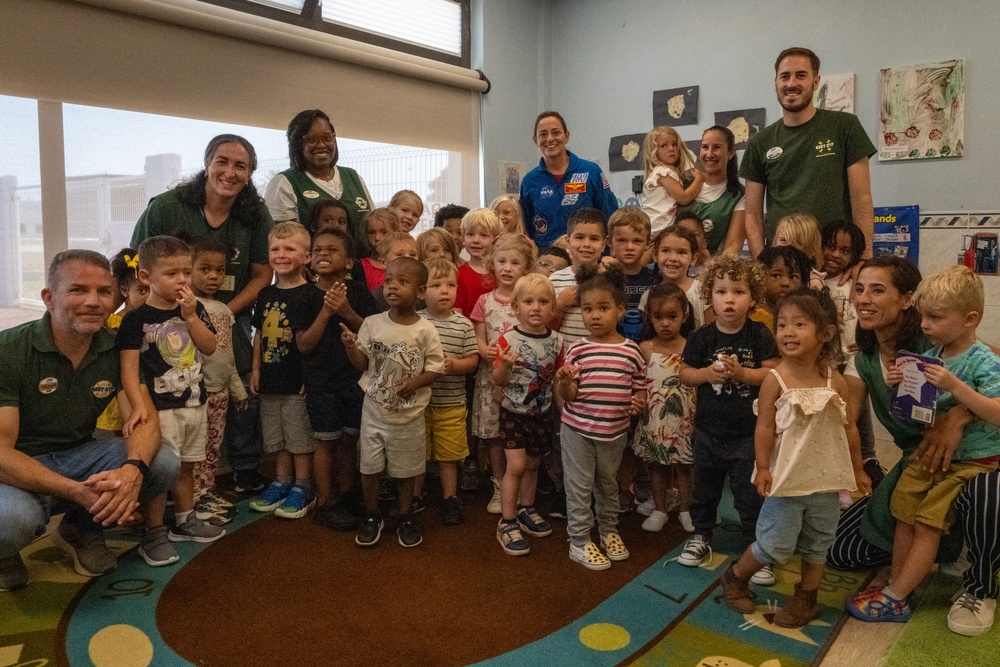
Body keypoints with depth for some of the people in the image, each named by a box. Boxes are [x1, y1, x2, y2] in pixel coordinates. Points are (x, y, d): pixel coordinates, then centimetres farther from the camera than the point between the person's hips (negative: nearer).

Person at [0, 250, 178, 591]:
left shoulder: (116, 349, -5)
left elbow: (145, 420, -12)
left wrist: (132, 470, -36)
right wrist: (77, 491, -37)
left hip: (79, 455, 5)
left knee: (164, 463, -19)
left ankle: (81, 529, 8)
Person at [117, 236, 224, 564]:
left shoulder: (195, 309, 6)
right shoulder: (136, 319, -10)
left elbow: (210, 347, -3)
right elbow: (129, 366, -14)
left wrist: (190, 315, -13)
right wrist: (138, 406, -23)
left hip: (195, 403, 6)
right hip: (161, 408, -6)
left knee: (186, 466, 18)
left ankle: (185, 521, 33)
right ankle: (154, 535, 8)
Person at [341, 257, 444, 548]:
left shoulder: (425, 330, -11)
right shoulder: (372, 323, -5)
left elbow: (436, 368, -6)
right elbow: (362, 364, -1)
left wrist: (416, 382, -24)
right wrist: (350, 346, -19)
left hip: (409, 415, -2)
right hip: (374, 410, 2)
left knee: (406, 470, 13)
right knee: (369, 467, 13)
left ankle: (405, 518, 35)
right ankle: (372, 516, 35)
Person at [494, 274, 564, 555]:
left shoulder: (554, 340, -3)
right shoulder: (509, 339, -15)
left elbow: (558, 376, 9)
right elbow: (499, 380, -13)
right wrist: (505, 365, -33)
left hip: (541, 412, 4)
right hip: (513, 412, -4)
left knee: (533, 464, 17)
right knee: (516, 465, -9)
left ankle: (526, 510, 38)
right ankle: (507, 522, 5)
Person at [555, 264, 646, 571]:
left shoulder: (631, 351, -4)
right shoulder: (578, 349, -9)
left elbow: (639, 386, 6)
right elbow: (568, 395, -9)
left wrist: (639, 403, -15)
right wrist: (564, 382, -31)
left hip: (615, 432, 2)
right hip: (578, 430, -2)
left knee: (608, 483, 21)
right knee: (579, 486, 6)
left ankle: (609, 530, 41)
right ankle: (580, 542, 20)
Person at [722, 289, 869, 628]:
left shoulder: (836, 381, -2)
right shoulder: (776, 379, -13)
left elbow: (848, 427, 8)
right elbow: (764, 427, -12)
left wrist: (857, 468, 12)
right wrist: (763, 468, -17)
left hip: (826, 479, 4)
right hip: (786, 479, -4)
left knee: (818, 544, 16)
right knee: (776, 545, 1)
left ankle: (806, 597, 36)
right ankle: (736, 575, 25)